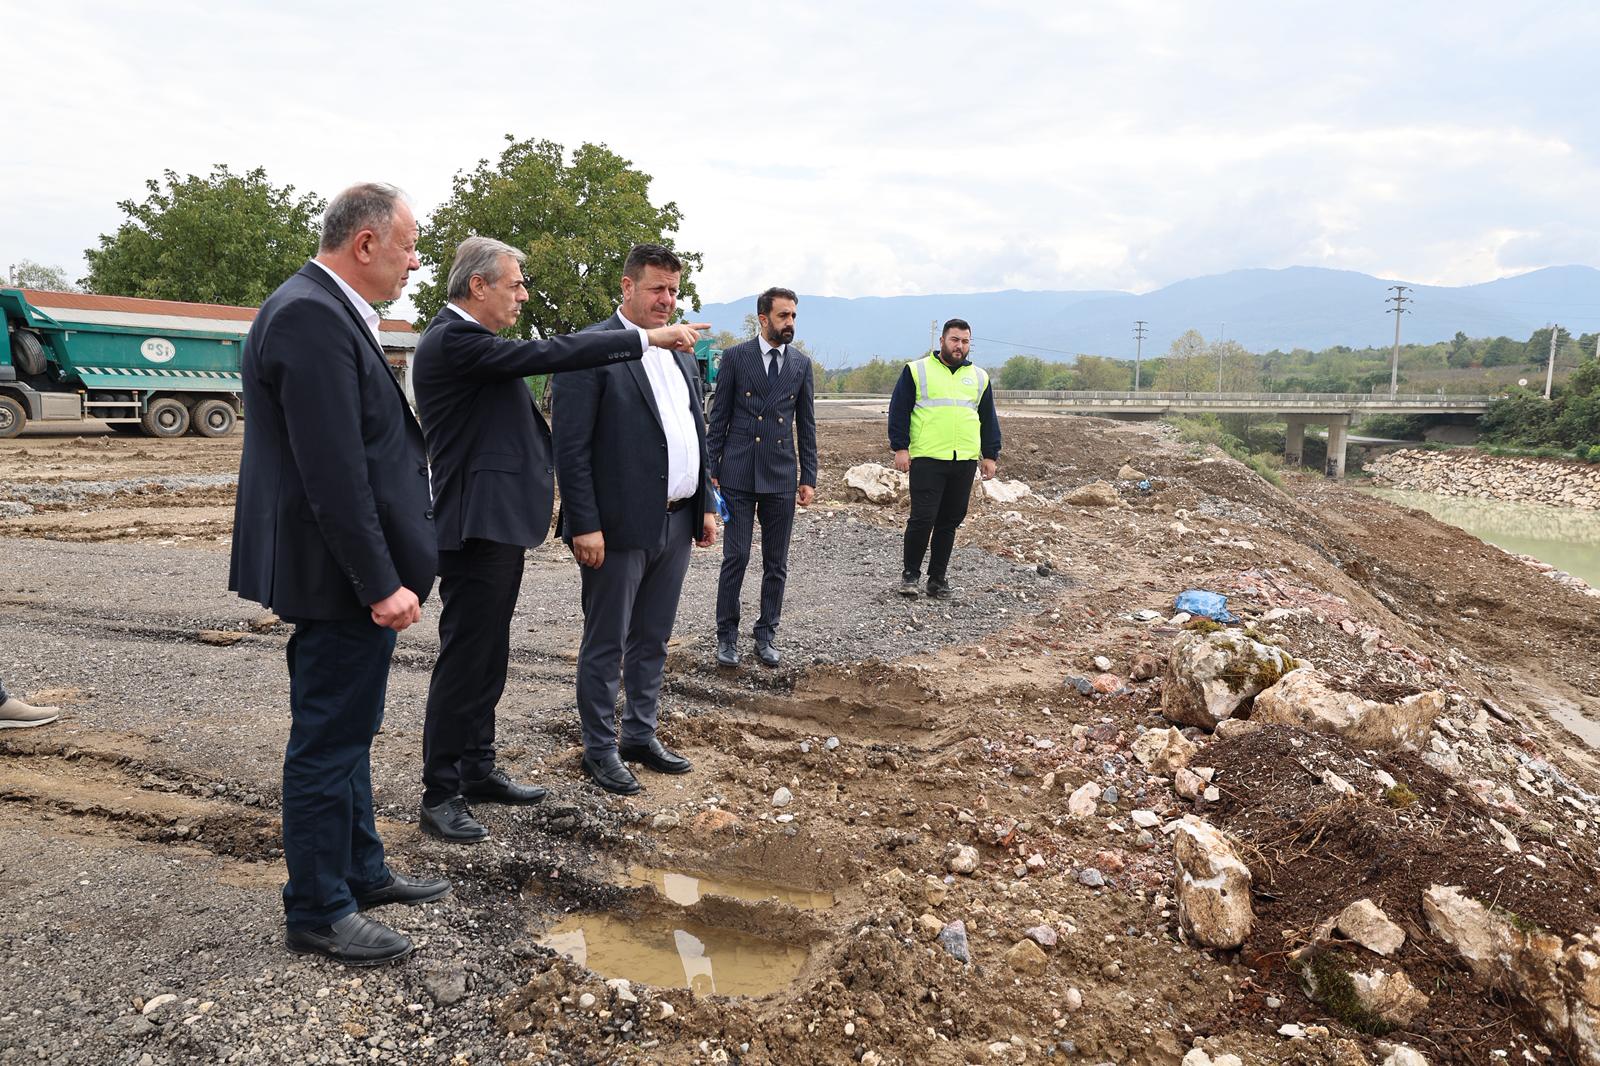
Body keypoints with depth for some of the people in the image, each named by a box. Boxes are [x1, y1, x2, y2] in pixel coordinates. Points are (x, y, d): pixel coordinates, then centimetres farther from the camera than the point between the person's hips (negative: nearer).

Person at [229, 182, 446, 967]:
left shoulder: (327, 311, 13)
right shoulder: (311, 317, -20)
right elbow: (334, 473, -25)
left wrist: (386, 572, 17)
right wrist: (382, 583, -22)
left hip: (354, 574, 11)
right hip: (339, 576, -11)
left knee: (347, 731, 20)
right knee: (328, 740, 2)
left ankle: (360, 871, 35)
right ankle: (318, 912, 18)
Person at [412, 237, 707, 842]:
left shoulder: (470, 340, 16)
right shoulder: (451, 341, -16)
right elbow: (547, 354, -22)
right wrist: (647, 338, -19)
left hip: (500, 524, 10)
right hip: (477, 525, -10)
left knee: (488, 656, 16)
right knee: (463, 659, -3)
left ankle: (477, 770, 29)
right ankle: (440, 795, 8)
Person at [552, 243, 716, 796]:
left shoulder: (680, 354, 14)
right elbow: (571, 447, -14)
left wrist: (705, 505, 14)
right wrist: (585, 525, -18)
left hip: (676, 523, 7)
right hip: (619, 527, -7)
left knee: (652, 642, 17)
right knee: (605, 646, 6)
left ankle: (641, 736, 31)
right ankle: (600, 750, 20)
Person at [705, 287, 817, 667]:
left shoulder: (801, 363, 8)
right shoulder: (735, 357, 0)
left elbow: (806, 424, 10)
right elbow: (718, 418, 1)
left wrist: (809, 478, 6)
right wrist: (711, 470, -2)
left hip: (781, 477, 3)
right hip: (738, 475, -3)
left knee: (776, 564, 8)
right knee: (735, 558, -1)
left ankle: (766, 635, 20)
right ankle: (727, 636, 12)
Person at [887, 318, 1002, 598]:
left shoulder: (979, 377, 16)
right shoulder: (916, 370, 4)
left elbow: (989, 419, 19)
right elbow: (898, 411, 1)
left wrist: (990, 456, 13)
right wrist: (900, 448, -6)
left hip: (965, 461, 4)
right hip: (926, 459, -4)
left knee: (950, 521, 8)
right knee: (922, 519, -8)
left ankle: (938, 577, 18)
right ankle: (910, 573, 9)